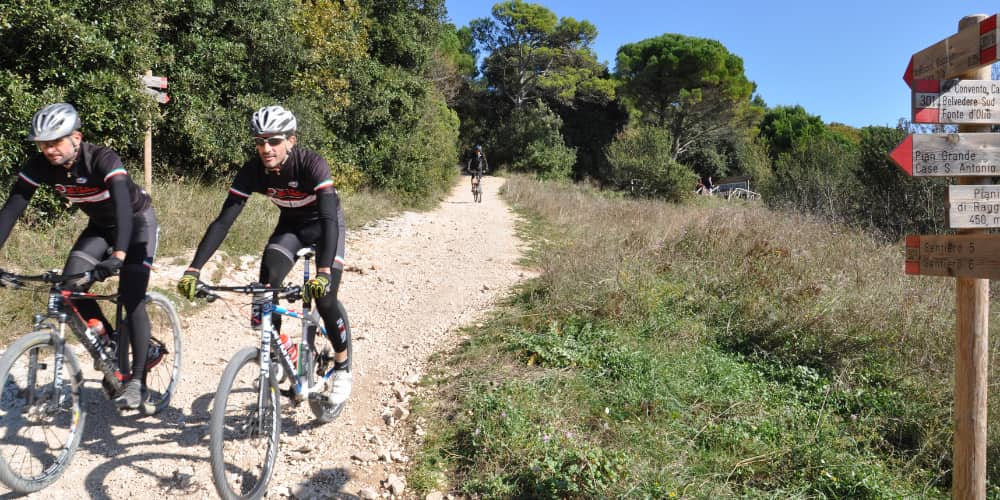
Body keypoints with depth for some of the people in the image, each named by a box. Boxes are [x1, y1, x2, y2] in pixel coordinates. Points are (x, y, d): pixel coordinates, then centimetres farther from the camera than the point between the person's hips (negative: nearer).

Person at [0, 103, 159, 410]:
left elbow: (123, 206, -46)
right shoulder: (39, 166, -18)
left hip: (136, 222, -5)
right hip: (100, 226, 6)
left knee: (130, 299, -16)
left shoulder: (103, 160, -33)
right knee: (70, 287, -13)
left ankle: (137, 380, -6)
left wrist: (118, 255, -59)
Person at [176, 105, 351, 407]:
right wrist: (194, 269, -36)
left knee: (324, 299, -17)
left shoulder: (312, 165, -35)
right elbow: (223, 221, -26)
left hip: (324, 224, -4)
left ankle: (342, 368, 7)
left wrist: (323, 272, -57)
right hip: (291, 224, 4)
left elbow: (329, 219, -44)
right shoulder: (253, 171, -23)